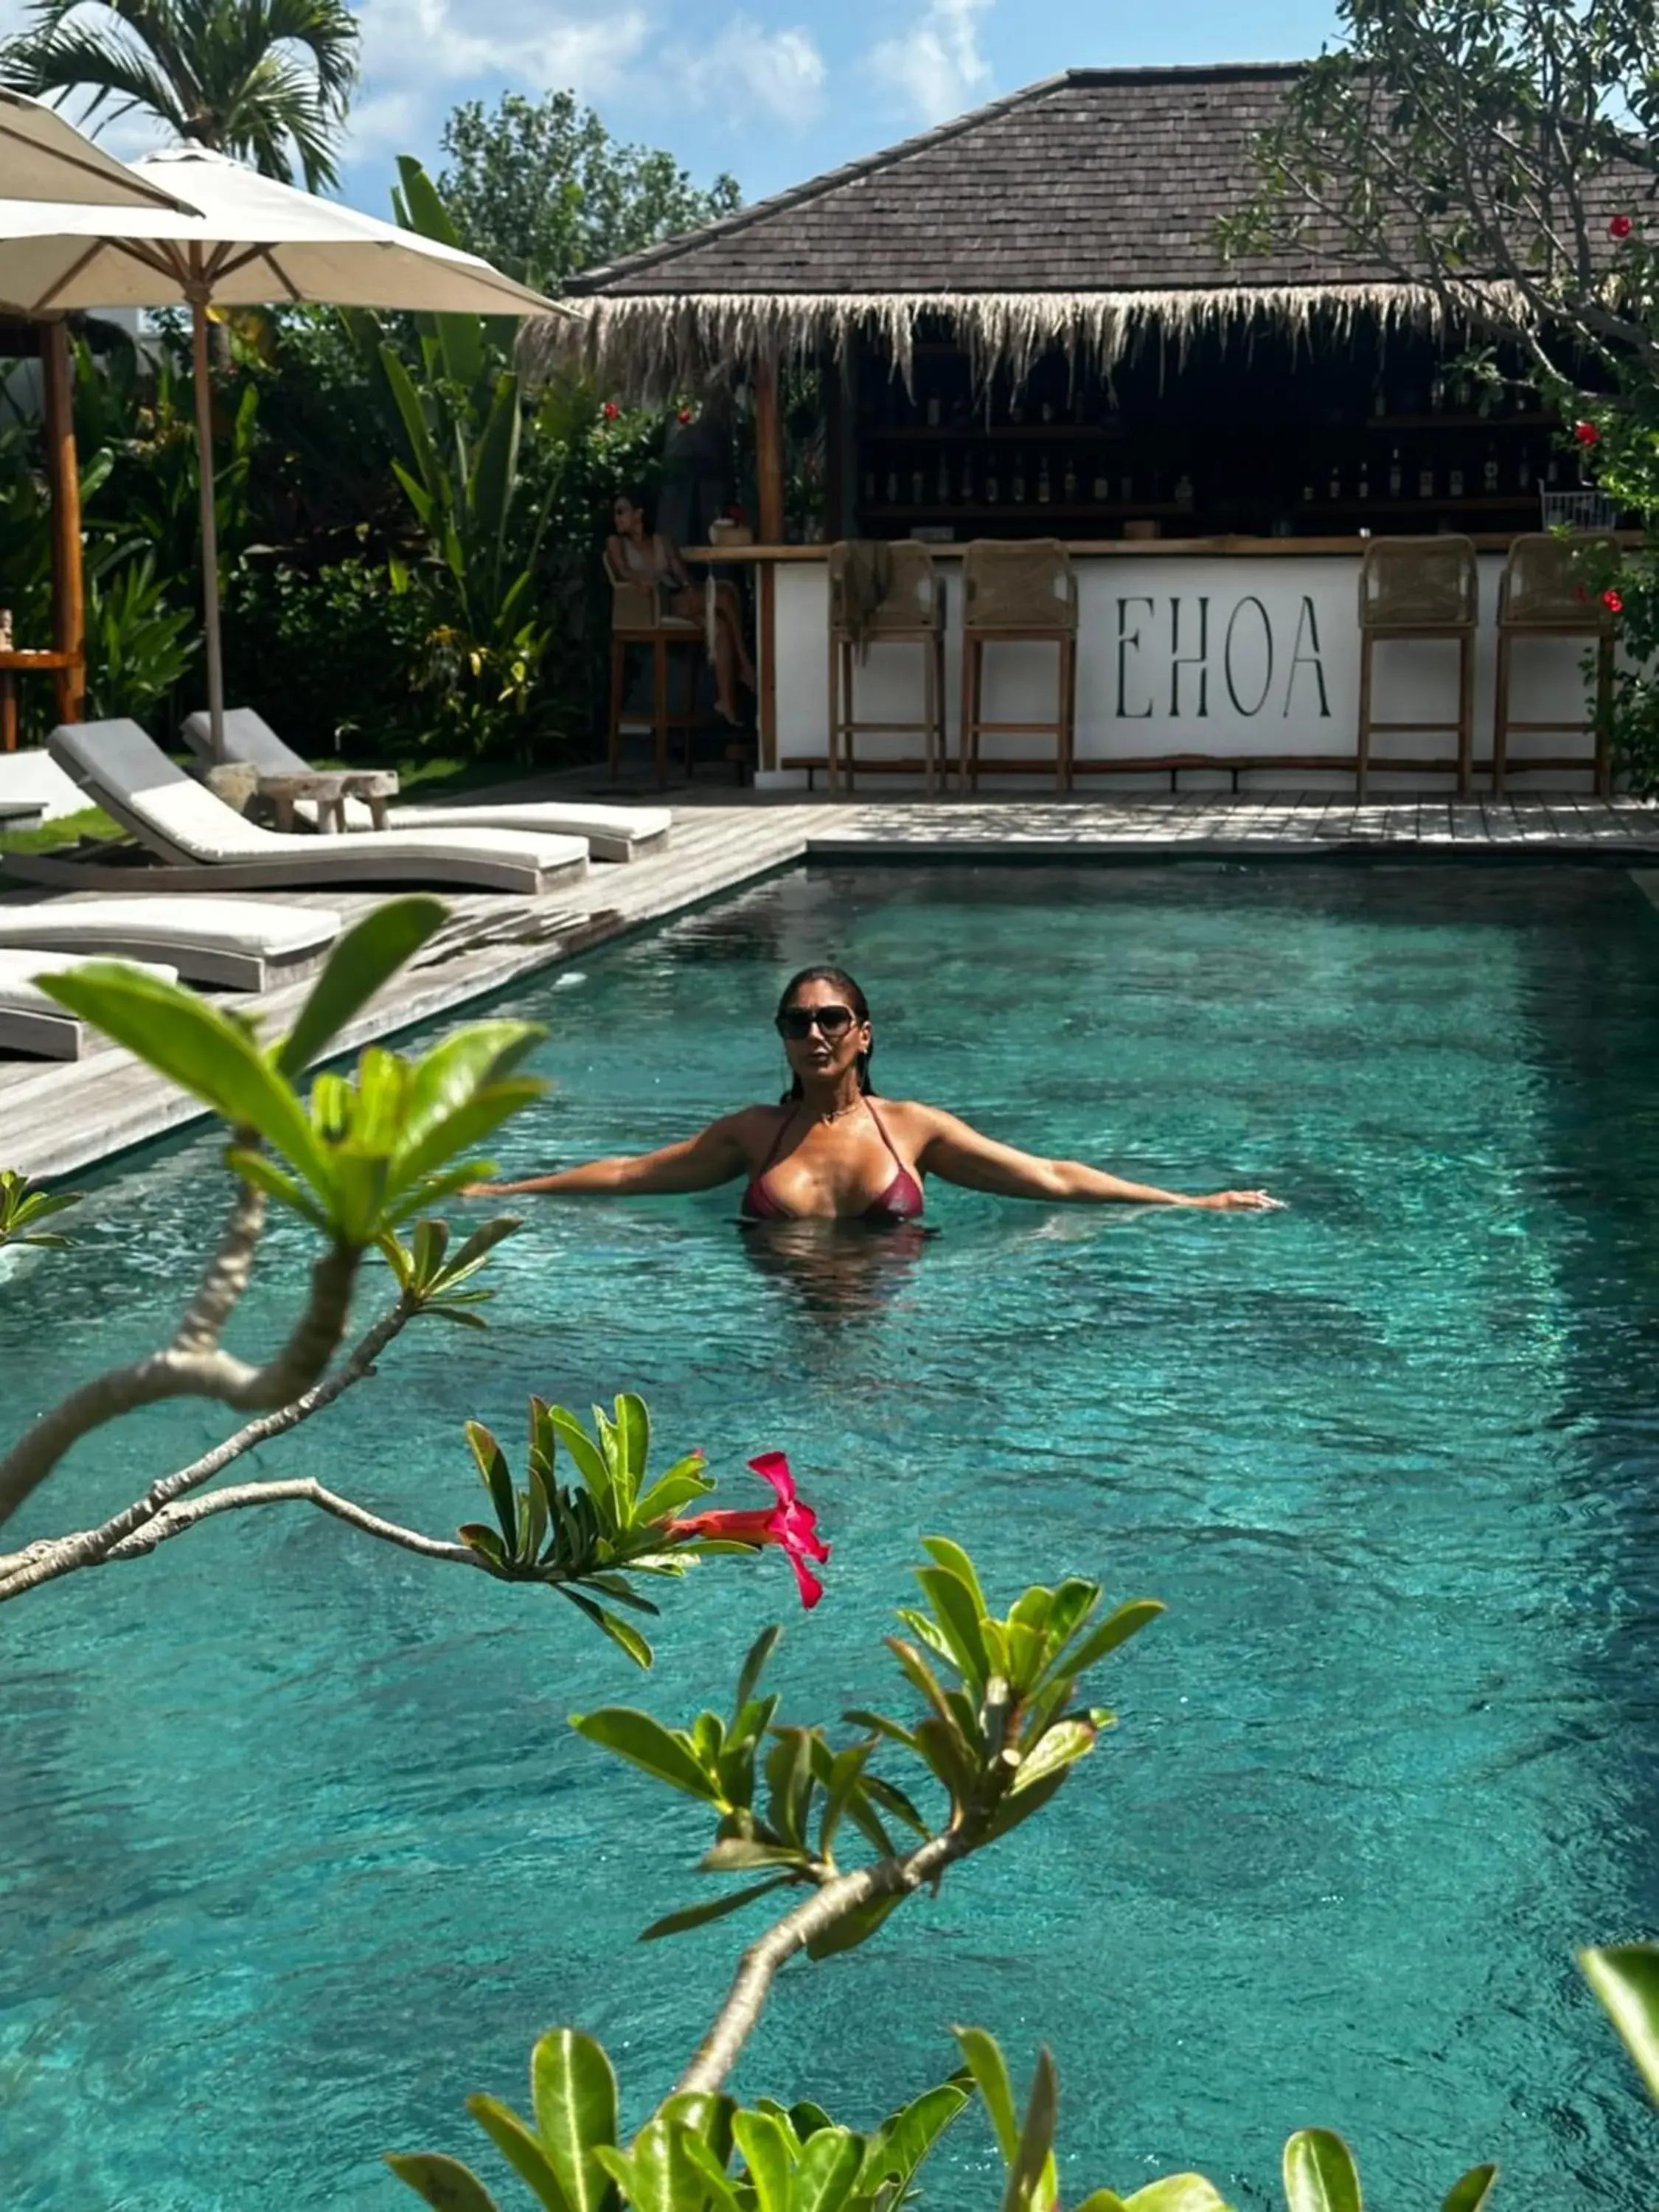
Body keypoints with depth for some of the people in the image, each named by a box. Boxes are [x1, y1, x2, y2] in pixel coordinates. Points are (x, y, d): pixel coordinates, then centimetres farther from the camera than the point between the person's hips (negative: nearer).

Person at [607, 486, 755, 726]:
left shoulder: (664, 542, 21)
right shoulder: (615, 542, 12)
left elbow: (680, 573, 10)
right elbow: (624, 572, -7)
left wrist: (689, 586, -13)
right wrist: (644, 579, -29)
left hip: (680, 602, 4)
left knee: (720, 625, -31)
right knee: (723, 595, -28)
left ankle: (726, 701, -35)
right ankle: (744, 664, -26)